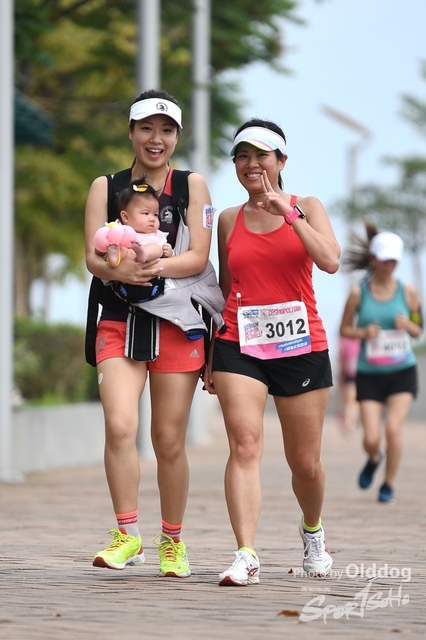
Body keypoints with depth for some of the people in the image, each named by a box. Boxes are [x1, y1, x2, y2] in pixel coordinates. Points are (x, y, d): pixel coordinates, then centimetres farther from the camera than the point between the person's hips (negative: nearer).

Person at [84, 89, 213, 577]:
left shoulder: (192, 186, 7)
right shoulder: (105, 186, 10)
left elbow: (198, 257, -4)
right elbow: (93, 256, 0)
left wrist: (157, 267, -24)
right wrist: (122, 271, -23)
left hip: (177, 324, 0)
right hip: (119, 322, 0)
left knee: (169, 441, 3)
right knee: (120, 426, -19)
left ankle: (172, 541, 20)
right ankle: (127, 535, -10)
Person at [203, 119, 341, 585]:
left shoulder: (306, 207, 3)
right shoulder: (229, 221, 9)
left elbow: (330, 261, -14)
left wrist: (289, 213, -18)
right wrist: (211, 354, 14)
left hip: (301, 347, -1)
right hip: (240, 347, 1)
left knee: (305, 461, 7)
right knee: (244, 446, -17)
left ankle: (312, 530, 37)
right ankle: (246, 555, -22)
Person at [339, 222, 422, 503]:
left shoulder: (408, 292, -1)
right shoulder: (358, 293, -4)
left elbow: (418, 331, 9)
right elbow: (345, 328, 6)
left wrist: (407, 325, -14)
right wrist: (363, 332, -15)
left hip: (402, 371, 0)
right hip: (369, 374, 0)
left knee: (393, 428, -16)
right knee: (371, 438, -6)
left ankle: (389, 484, 7)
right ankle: (374, 458, 33)